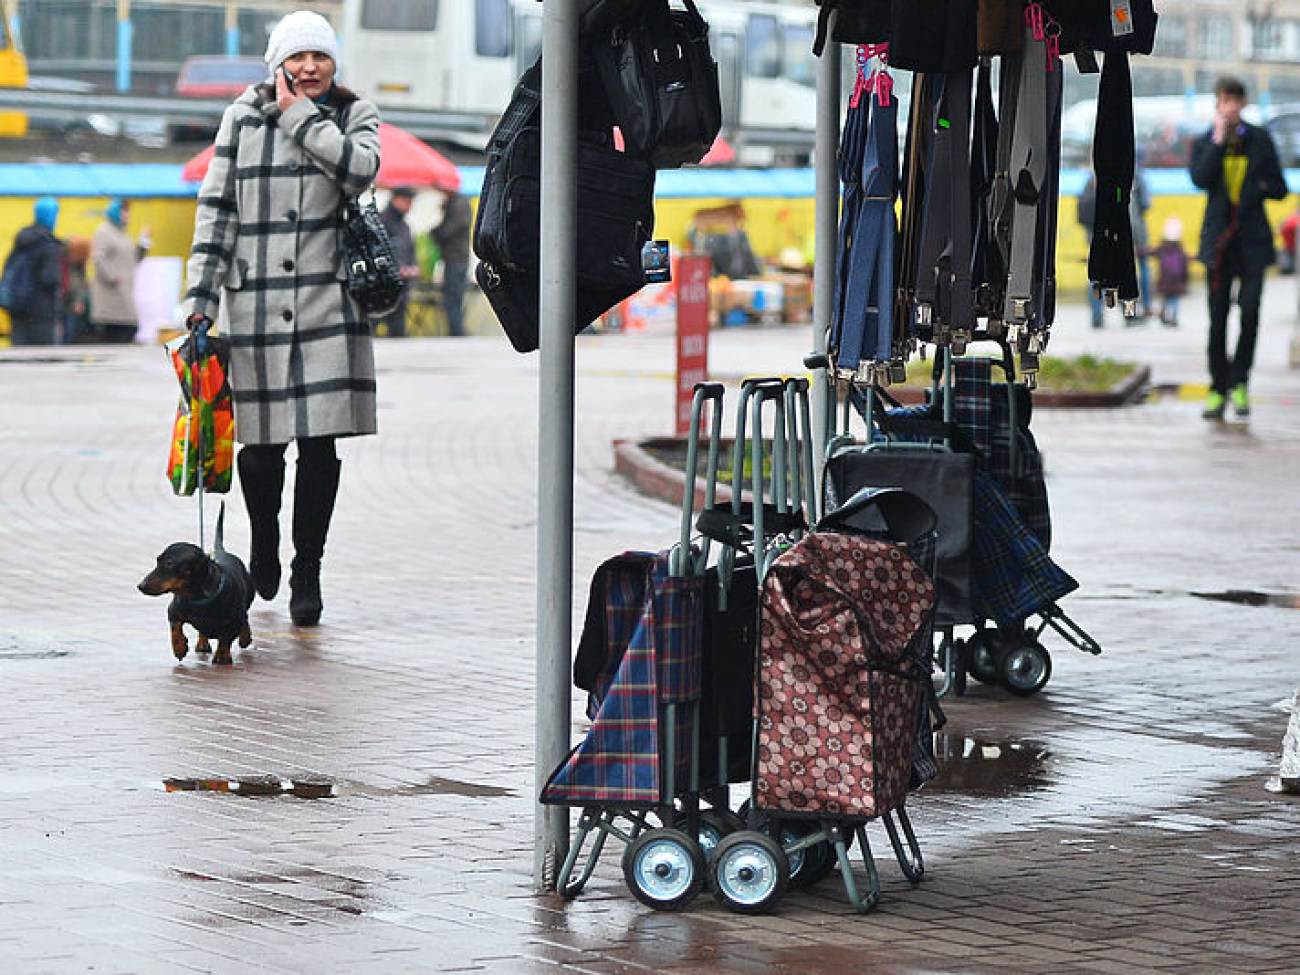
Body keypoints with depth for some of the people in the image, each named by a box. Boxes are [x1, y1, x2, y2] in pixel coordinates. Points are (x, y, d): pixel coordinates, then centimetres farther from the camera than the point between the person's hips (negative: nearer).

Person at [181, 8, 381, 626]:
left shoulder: (354, 115, 9)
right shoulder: (243, 118, 8)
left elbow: (361, 170, -13)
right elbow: (216, 207, 7)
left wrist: (300, 116, -7)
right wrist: (201, 294, 1)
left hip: (328, 295, 0)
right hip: (256, 299, 0)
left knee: (320, 441, -5)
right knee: (260, 441, 2)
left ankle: (307, 573, 5)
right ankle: (264, 544, 29)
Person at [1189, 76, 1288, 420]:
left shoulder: (1259, 140, 7)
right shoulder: (1204, 143, 6)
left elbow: (1279, 188, 9)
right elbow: (1200, 179, -13)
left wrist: (1256, 187, -9)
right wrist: (1219, 139, -12)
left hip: (1252, 239, 0)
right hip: (1219, 238, 0)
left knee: (1250, 311, -10)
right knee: (1217, 317, 0)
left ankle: (1239, 383, 5)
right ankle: (1218, 390, 9)